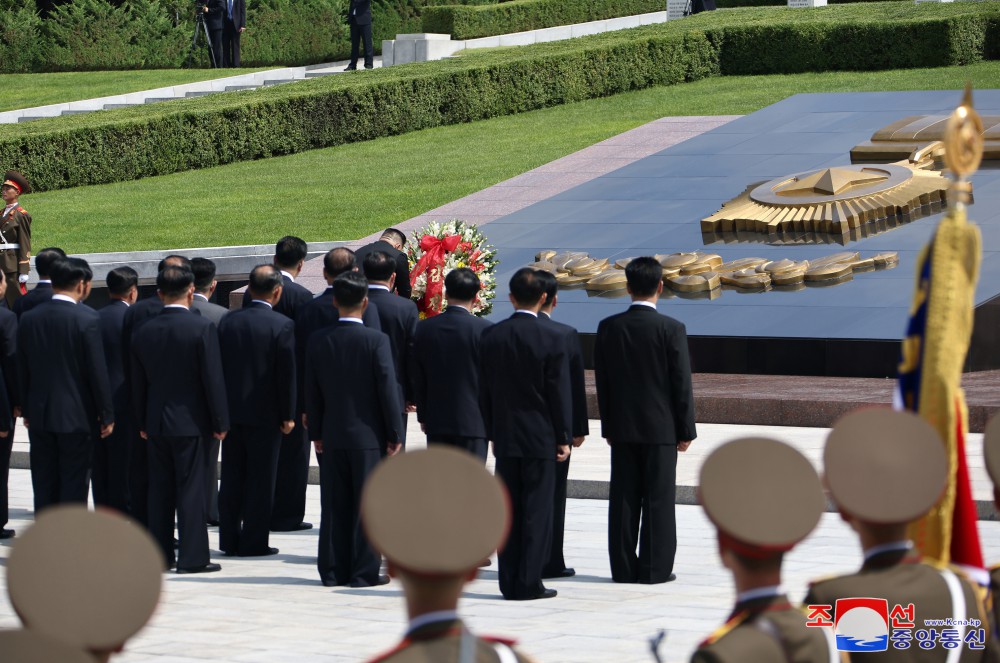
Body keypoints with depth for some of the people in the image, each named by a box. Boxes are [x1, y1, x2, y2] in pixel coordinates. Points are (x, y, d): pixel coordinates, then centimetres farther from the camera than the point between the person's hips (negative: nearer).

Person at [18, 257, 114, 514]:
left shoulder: (29, 319, 1)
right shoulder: (87, 319, -14)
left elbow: (22, 370, 7)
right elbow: (97, 371, -12)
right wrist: (106, 415, -4)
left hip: (39, 416, 4)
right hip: (76, 416, -4)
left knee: (43, 485, 10)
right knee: (74, 485, 2)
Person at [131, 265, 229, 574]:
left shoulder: (144, 331, 3)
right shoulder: (202, 328, -12)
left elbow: (138, 382, 10)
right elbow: (213, 378, -12)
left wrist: (142, 423, 19)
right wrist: (220, 422, -5)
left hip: (156, 421, 5)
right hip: (190, 420, -5)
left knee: (160, 489, 11)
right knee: (191, 488, -2)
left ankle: (160, 553, 14)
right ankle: (192, 556, -1)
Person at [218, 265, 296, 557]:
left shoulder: (228, 321, 1)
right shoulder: (282, 325, -12)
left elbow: (218, 366, 4)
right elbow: (287, 373, -12)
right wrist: (288, 415, -3)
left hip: (232, 411, 4)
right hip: (265, 413, -4)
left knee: (232, 478, 12)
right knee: (260, 479, 3)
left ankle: (229, 539, 16)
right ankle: (254, 542, 4)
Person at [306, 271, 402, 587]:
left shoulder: (318, 341, 0)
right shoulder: (376, 340, -12)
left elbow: (312, 392, 5)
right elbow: (388, 390, -11)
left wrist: (316, 433, 15)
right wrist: (395, 435, -4)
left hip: (333, 435, 4)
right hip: (369, 435, -4)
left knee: (335, 505, 9)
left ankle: (332, 570, 12)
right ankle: (364, 571, 2)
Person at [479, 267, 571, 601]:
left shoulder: (491, 336, 0)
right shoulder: (551, 340, -11)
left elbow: (485, 389, 6)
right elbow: (559, 393, -8)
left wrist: (492, 433, 14)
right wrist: (563, 438, 0)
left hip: (505, 436, 4)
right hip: (541, 437, -4)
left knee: (508, 510, 8)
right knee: (537, 511, 0)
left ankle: (509, 582, 9)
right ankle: (528, 583, -2)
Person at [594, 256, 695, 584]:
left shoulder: (609, 328, -1)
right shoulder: (671, 329, -10)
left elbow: (601, 382, 5)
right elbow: (682, 384, -8)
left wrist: (608, 426, 13)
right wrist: (685, 430, 0)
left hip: (622, 428, 3)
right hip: (661, 428, -3)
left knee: (623, 499, 6)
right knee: (658, 499, 1)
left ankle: (623, 567, 8)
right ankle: (655, 568, 2)